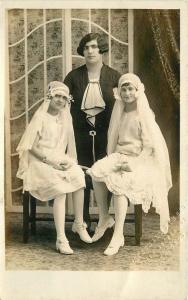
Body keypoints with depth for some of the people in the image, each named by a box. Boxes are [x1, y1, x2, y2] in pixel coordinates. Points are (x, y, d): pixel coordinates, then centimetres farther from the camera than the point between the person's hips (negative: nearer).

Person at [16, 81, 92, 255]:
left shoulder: (65, 118, 13)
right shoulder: (40, 117, -5)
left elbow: (69, 145, 15)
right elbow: (31, 147, -9)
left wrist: (69, 161, -4)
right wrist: (50, 161, -17)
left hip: (61, 160, 5)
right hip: (41, 161, -5)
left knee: (79, 177, -23)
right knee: (61, 189, -29)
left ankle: (79, 224, -7)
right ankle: (61, 239, -26)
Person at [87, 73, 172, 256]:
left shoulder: (144, 114, -4)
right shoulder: (120, 112, 13)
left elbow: (150, 145, -8)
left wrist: (134, 163, -18)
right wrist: (112, 159, 0)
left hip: (140, 159, -5)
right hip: (119, 155, 6)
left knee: (118, 181, -32)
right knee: (97, 172, -23)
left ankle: (118, 235, -25)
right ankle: (104, 218, -8)